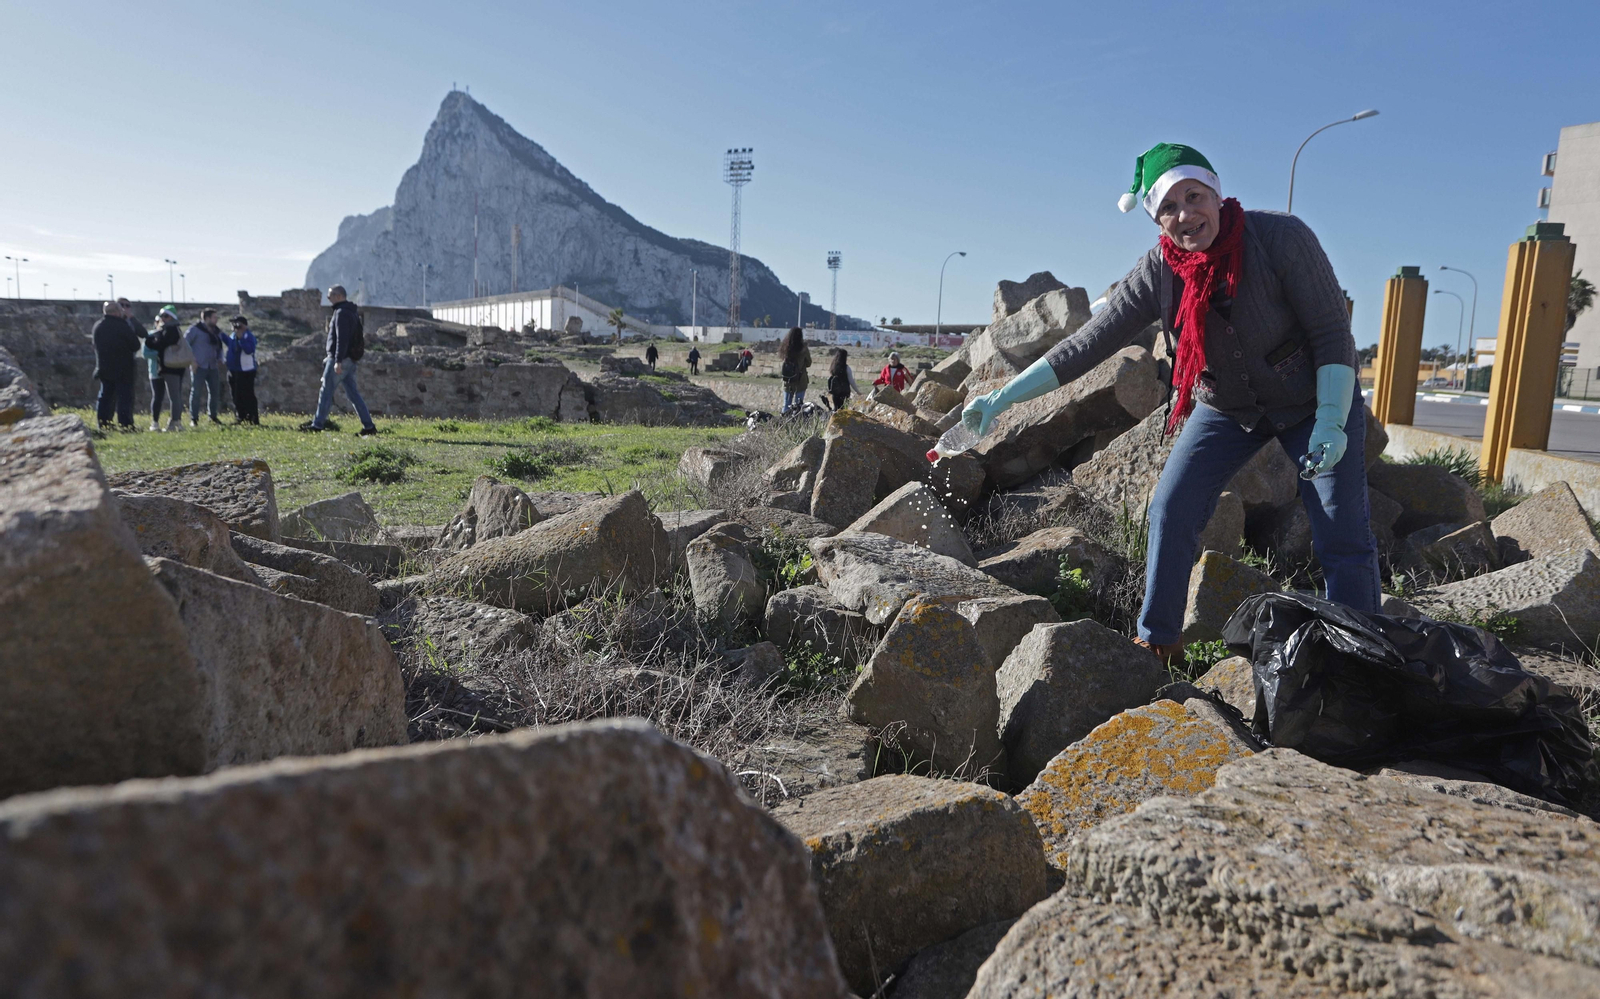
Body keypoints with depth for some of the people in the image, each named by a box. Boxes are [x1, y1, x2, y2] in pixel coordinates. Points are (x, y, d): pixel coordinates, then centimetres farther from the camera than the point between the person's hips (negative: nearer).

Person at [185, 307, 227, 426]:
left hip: (213, 367, 6)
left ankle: (213, 416, 21)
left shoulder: (217, 332, 15)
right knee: (195, 392, -5)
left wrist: (219, 359, 9)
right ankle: (193, 419, -3)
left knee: (215, 391, 8)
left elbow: (219, 347, 25)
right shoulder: (195, 329, -6)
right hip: (199, 367, -6)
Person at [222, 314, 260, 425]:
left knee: (248, 396, -9)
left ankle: (253, 420, -6)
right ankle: (239, 419, 23)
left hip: (246, 371, -9)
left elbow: (249, 350, -28)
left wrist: (241, 338, -29)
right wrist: (222, 335, 26)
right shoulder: (233, 335, 13)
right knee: (237, 397, 14)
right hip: (233, 370, 9)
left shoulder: (249, 336, -14)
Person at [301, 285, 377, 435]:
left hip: (340, 359, -9)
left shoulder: (341, 313, -12)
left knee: (326, 391, -2)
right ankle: (368, 426, 3)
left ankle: (317, 425, 4)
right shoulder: (352, 312, 18)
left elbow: (341, 339, -21)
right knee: (353, 393, 8)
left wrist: (338, 361, -25)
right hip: (350, 359, 9)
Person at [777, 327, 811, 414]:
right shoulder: (803, 349, -13)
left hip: (787, 381, 3)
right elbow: (808, 363, 1)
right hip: (800, 381, -3)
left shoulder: (783, 348, -3)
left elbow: (780, 364, 5)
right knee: (798, 405, 2)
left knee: (786, 404, 13)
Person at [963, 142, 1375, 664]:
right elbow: (1089, 342, -17)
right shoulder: (1158, 271, -17)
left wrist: (1330, 422, -31)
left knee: (1342, 539, -7)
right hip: (1226, 406, 3)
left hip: (1315, 400, -2)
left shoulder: (1280, 236, -25)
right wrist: (1002, 397, -22)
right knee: (1170, 509, -8)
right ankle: (1156, 643, 6)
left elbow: (1333, 334, -20)